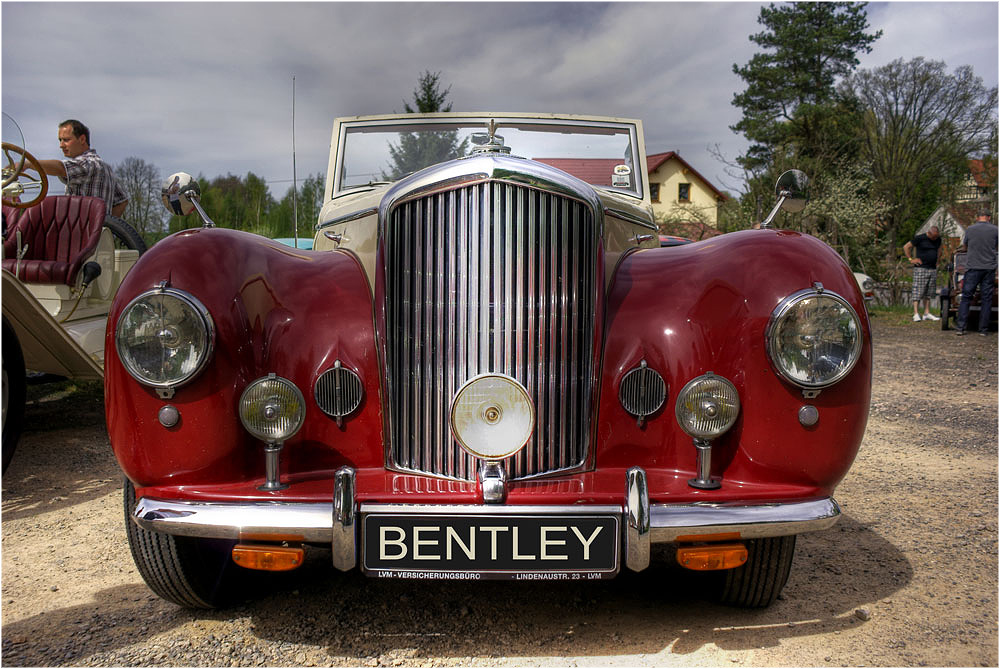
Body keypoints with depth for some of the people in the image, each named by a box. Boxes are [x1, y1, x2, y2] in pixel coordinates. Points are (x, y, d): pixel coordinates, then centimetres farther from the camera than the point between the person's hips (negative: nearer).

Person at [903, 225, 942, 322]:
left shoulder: (938, 240, 12)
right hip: (921, 269, -6)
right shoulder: (920, 238, -7)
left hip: (933, 269, 6)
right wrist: (911, 259, -6)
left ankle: (927, 313, 12)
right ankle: (916, 314, -11)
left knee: (929, 293, 8)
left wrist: (936, 260, 19)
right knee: (918, 292, -10)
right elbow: (906, 247, -1)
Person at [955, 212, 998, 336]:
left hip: (973, 267, 0)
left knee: (966, 298, 4)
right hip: (989, 268, 0)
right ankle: (983, 329, 6)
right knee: (986, 299, 5)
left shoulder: (970, 229, 0)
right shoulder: (995, 229, 0)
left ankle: (961, 328, -2)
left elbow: (964, 247, 13)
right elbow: (996, 247, 12)